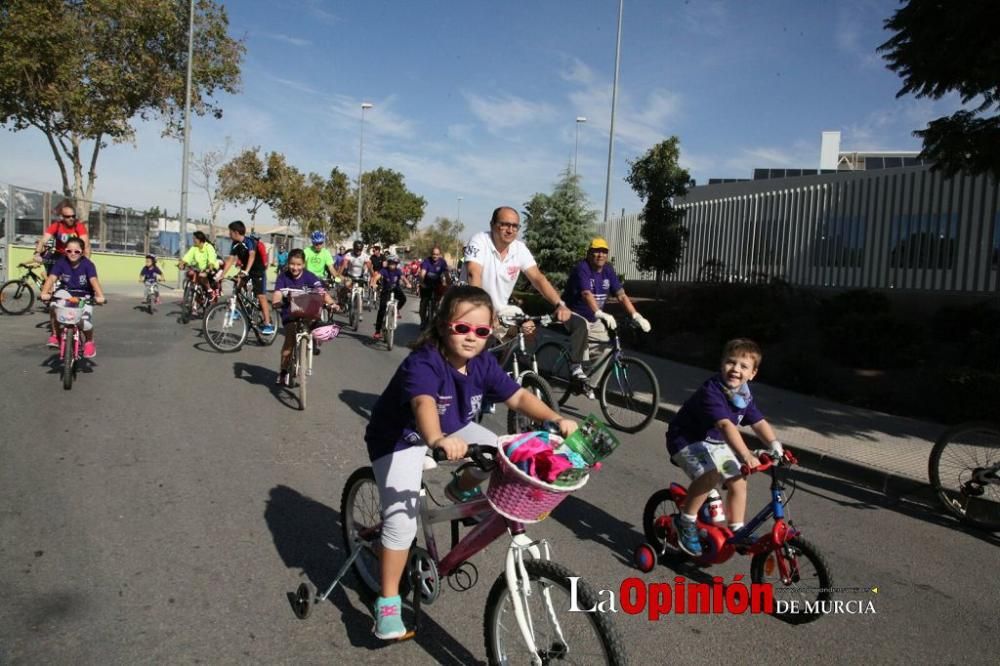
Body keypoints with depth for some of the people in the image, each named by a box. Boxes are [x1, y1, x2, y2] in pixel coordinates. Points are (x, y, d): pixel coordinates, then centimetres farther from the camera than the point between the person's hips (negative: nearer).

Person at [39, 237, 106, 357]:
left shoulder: (88, 264, -14)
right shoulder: (61, 263, -7)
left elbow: (94, 280, -30)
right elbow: (52, 278, -19)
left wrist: (100, 296, -49)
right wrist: (45, 292, -39)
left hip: (84, 296, -2)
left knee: (86, 321, -27)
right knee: (54, 307, -30)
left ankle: (89, 342, 7)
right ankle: (55, 335, -5)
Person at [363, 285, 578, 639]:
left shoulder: (483, 363, -14)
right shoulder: (423, 363, -35)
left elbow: (518, 396, -13)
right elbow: (424, 404, -53)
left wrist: (556, 419, -29)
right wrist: (438, 441, -74)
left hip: (451, 429, 6)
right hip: (401, 438, -6)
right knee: (402, 520, -18)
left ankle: (460, 490, 15)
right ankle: (387, 603, 0)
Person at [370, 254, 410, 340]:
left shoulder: (398, 271, -10)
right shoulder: (384, 270, -16)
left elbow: (403, 278, -26)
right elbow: (377, 276, -32)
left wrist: (407, 283, -48)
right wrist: (374, 283, -53)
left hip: (396, 289, 2)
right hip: (386, 290, -2)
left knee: (403, 298, -30)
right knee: (381, 310, -10)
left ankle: (397, 310, 4)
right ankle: (378, 331, -5)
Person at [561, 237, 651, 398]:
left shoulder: (608, 271, -2)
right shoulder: (581, 268, -22)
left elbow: (621, 295, -8)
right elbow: (586, 294, -38)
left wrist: (636, 316, -23)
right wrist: (600, 313, -55)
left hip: (594, 319, 7)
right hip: (573, 313, -7)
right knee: (581, 326, -40)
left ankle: (589, 383, 15)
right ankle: (576, 369, -30)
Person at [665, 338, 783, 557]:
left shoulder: (745, 396, -1)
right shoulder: (710, 391, -29)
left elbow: (759, 423, 1)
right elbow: (726, 425, -39)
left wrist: (776, 446, -17)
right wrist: (746, 455, -48)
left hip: (715, 443, 8)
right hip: (687, 441, -8)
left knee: (738, 481, -2)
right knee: (711, 474, -31)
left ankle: (737, 531, 18)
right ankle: (686, 521, -11)